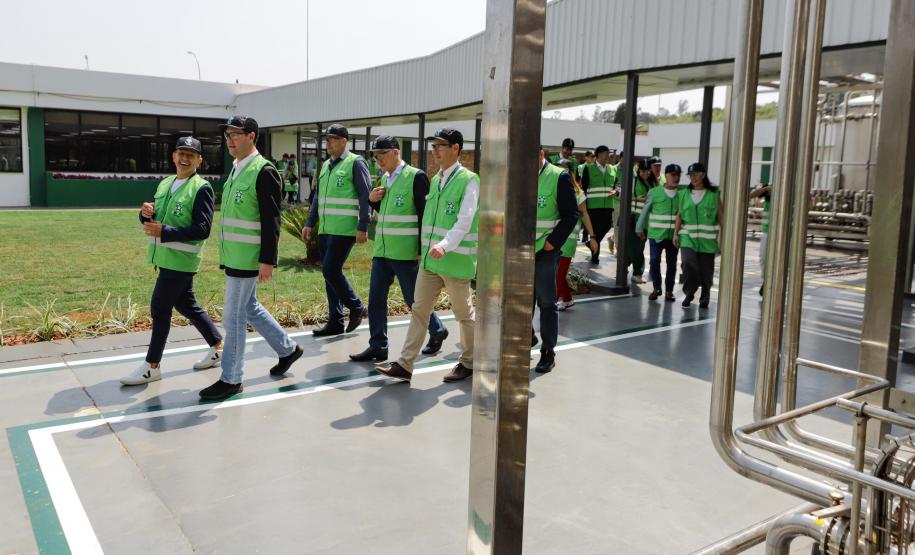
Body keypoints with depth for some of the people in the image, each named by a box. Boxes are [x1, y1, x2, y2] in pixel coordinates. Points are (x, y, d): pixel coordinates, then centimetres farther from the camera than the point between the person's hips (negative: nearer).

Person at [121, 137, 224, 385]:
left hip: (181, 260, -8)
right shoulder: (165, 184, 12)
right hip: (166, 257, 8)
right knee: (187, 306, 15)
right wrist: (146, 214, -8)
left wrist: (163, 232, -24)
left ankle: (152, 366, 6)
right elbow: (153, 222, 16)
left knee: (160, 308, -5)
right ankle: (218, 346, 29)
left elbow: (202, 230, -20)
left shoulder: (201, 189, -12)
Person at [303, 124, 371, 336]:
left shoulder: (355, 163, -6)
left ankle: (356, 307, 8)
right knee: (330, 273, 8)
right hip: (325, 230, 8)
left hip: (344, 230, -8)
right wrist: (310, 223, 17)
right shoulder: (326, 165, 18)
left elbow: (366, 196, -11)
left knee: (331, 271, -12)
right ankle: (335, 322, 15)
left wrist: (363, 227, -16)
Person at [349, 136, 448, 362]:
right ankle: (378, 346, 13)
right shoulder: (385, 178, 13)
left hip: (405, 251, -7)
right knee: (376, 298, 4)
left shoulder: (416, 177, -10)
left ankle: (437, 331, 27)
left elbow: (425, 214, -12)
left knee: (414, 299, 4)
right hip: (382, 249, 7)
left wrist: (422, 250, -14)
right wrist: (373, 199, 2)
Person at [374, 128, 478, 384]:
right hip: (429, 259, 7)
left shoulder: (468, 180, -11)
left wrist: (445, 246, -35)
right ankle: (405, 365, 10)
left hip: (456, 260, -7)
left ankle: (468, 363, 24)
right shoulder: (435, 180, 13)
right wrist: (423, 248, 17)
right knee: (419, 309, 6)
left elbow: (464, 221, -21)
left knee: (463, 313, 7)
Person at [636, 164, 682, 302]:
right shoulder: (654, 192, 0)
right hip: (656, 233, -1)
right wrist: (640, 229, 10)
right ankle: (656, 288, 13)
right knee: (654, 261, -5)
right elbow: (645, 211, 7)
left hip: (673, 235, 1)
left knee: (671, 263, 8)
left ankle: (669, 290, 20)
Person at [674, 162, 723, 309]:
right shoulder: (684, 194, 10)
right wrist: (675, 233, 3)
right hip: (688, 236, 1)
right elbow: (679, 215, 11)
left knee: (706, 269, 3)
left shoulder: (713, 194, 3)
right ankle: (690, 292, 0)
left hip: (707, 238, -1)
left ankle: (704, 298, 22)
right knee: (689, 261, -21)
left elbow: (721, 215, 2)